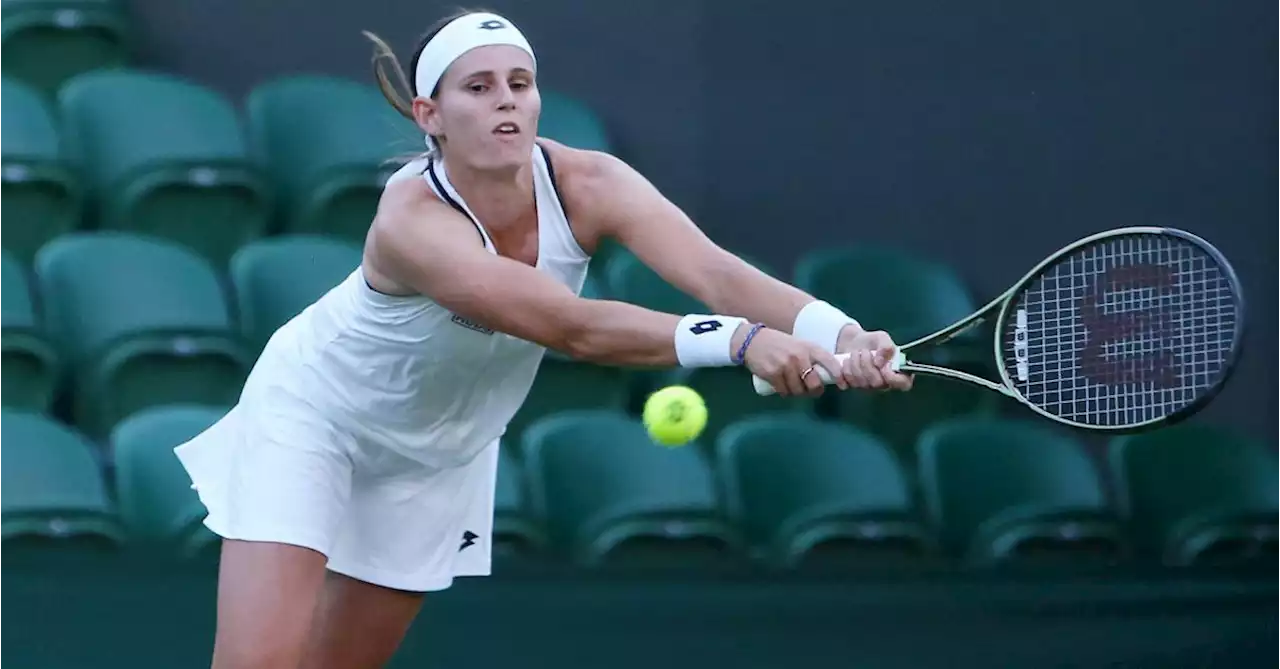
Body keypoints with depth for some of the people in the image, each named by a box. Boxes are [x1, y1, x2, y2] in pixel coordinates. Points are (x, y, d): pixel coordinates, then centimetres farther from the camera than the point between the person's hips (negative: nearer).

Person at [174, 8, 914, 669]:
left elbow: (716, 271, -39)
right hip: (311, 417, -5)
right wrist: (739, 340, -61)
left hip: (440, 453, 5)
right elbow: (573, 327, -50)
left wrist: (840, 335, -57)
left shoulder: (585, 183, -25)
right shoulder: (413, 221, -39)